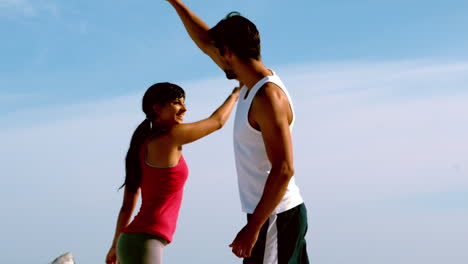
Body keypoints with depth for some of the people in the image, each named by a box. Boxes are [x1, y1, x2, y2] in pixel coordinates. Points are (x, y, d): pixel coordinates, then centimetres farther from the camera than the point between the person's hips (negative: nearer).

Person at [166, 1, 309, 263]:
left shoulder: (268, 97, -18)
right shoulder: (257, 81, 9)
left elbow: (283, 170, -24)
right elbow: (206, 41, 24)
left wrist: (253, 227, -24)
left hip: (274, 216, -10)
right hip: (287, 212, 10)